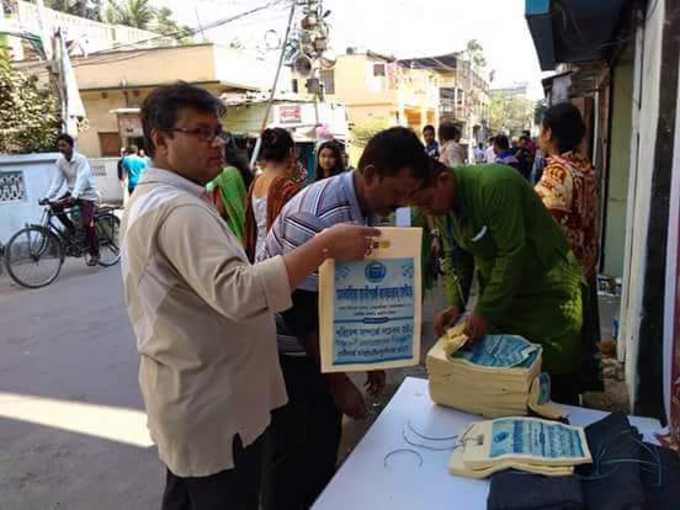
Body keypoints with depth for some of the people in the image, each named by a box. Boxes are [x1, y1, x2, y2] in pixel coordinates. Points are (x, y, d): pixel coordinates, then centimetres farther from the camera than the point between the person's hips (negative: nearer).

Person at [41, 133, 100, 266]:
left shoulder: (81, 159, -19)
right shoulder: (60, 160, -1)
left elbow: (81, 179, -30)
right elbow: (57, 180, -4)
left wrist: (74, 196, -44)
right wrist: (47, 196, -16)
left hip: (87, 194, -6)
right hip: (71, 192, 6)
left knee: (87, 224, -12)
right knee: (55, 206, -19)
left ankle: (94, 254, 1)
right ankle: (71, 229, 4)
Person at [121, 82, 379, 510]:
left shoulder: (151, 199, 11)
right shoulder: (178, 210, -24)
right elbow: (237, 293, -39)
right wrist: (326, 245, -36)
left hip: (187, 396, 10)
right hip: (212, 407, -10)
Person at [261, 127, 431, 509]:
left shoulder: (367, 208, 0)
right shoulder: (317, 216, -29)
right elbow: (301, 310, -27)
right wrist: (339, 382, -18)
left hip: (323, 346, 8)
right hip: (291, 353, -8)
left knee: (325, 443, 20)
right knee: (297, 455, 6)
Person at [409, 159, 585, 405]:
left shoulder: (495, 184, -27)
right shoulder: (441, 209, -3)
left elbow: (513, 254, -27)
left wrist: (486, 311, -24)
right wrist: (456, 304, -9)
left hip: (548, 290, -6)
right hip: (499, 289, 7)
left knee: (556, 378, 4)